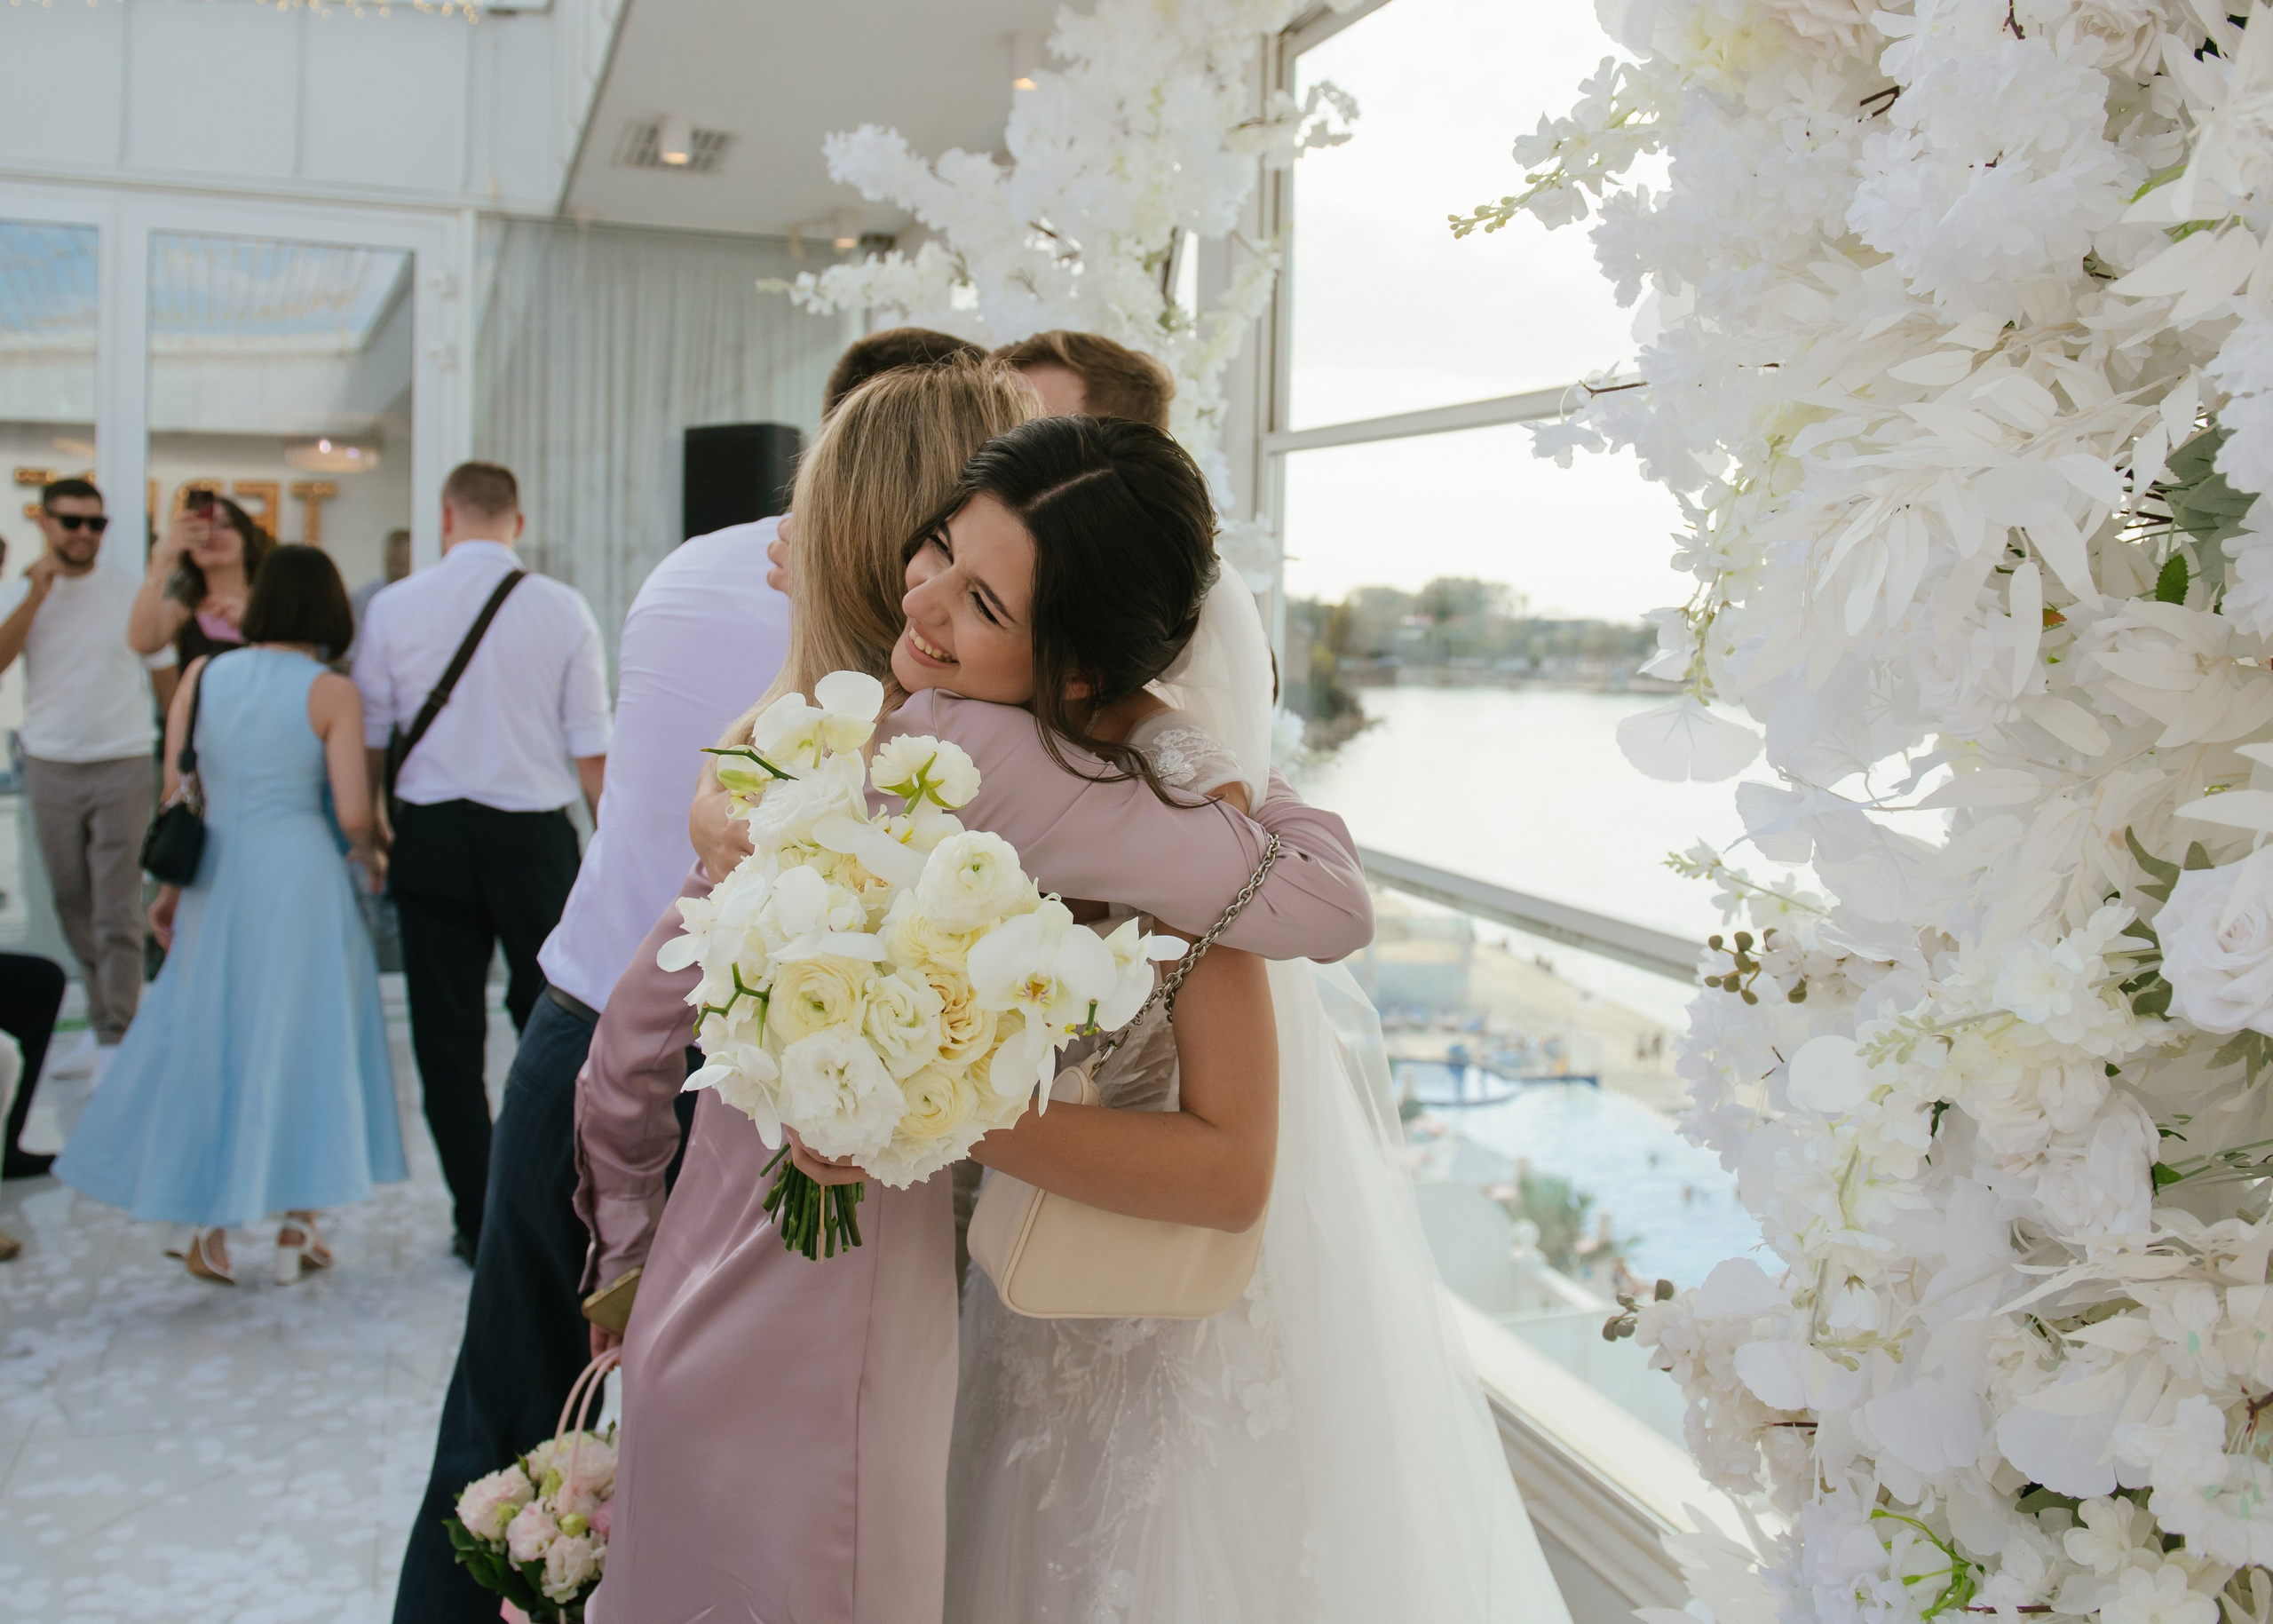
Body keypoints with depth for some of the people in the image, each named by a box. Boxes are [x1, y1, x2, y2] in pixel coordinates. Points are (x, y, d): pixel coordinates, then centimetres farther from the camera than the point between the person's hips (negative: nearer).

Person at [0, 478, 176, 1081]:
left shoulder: (131, 594, 1)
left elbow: (164, 672, 6)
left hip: (122, 766, -3)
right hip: (50, 768, 3)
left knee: (117, 912, -5)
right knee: (73, 910, 10)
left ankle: (116, 1037, 1)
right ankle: (120, 1004, 26)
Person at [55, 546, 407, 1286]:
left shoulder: (202, 674, 3)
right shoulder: (331, 692, -7)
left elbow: (174, 794, 4)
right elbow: (353, 816, -13)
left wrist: (171, 886, 13)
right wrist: (371, 849, 9)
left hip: (217, 877, 3)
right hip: (299, 873, -3)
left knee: (207, 1038, 14)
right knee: (302, 1037, 9)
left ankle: (210, 1231, 19)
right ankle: (297, 1228, 15)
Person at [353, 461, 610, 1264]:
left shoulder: (393, 606, -1)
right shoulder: (563, 608, -4)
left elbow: (370, 735, 4)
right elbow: (590, 747, -3)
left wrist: (371, 832, 16)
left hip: (430, 832, 1)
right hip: (533, 833, 0)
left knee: (447, 1032, 9)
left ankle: (478, 1220, 13)